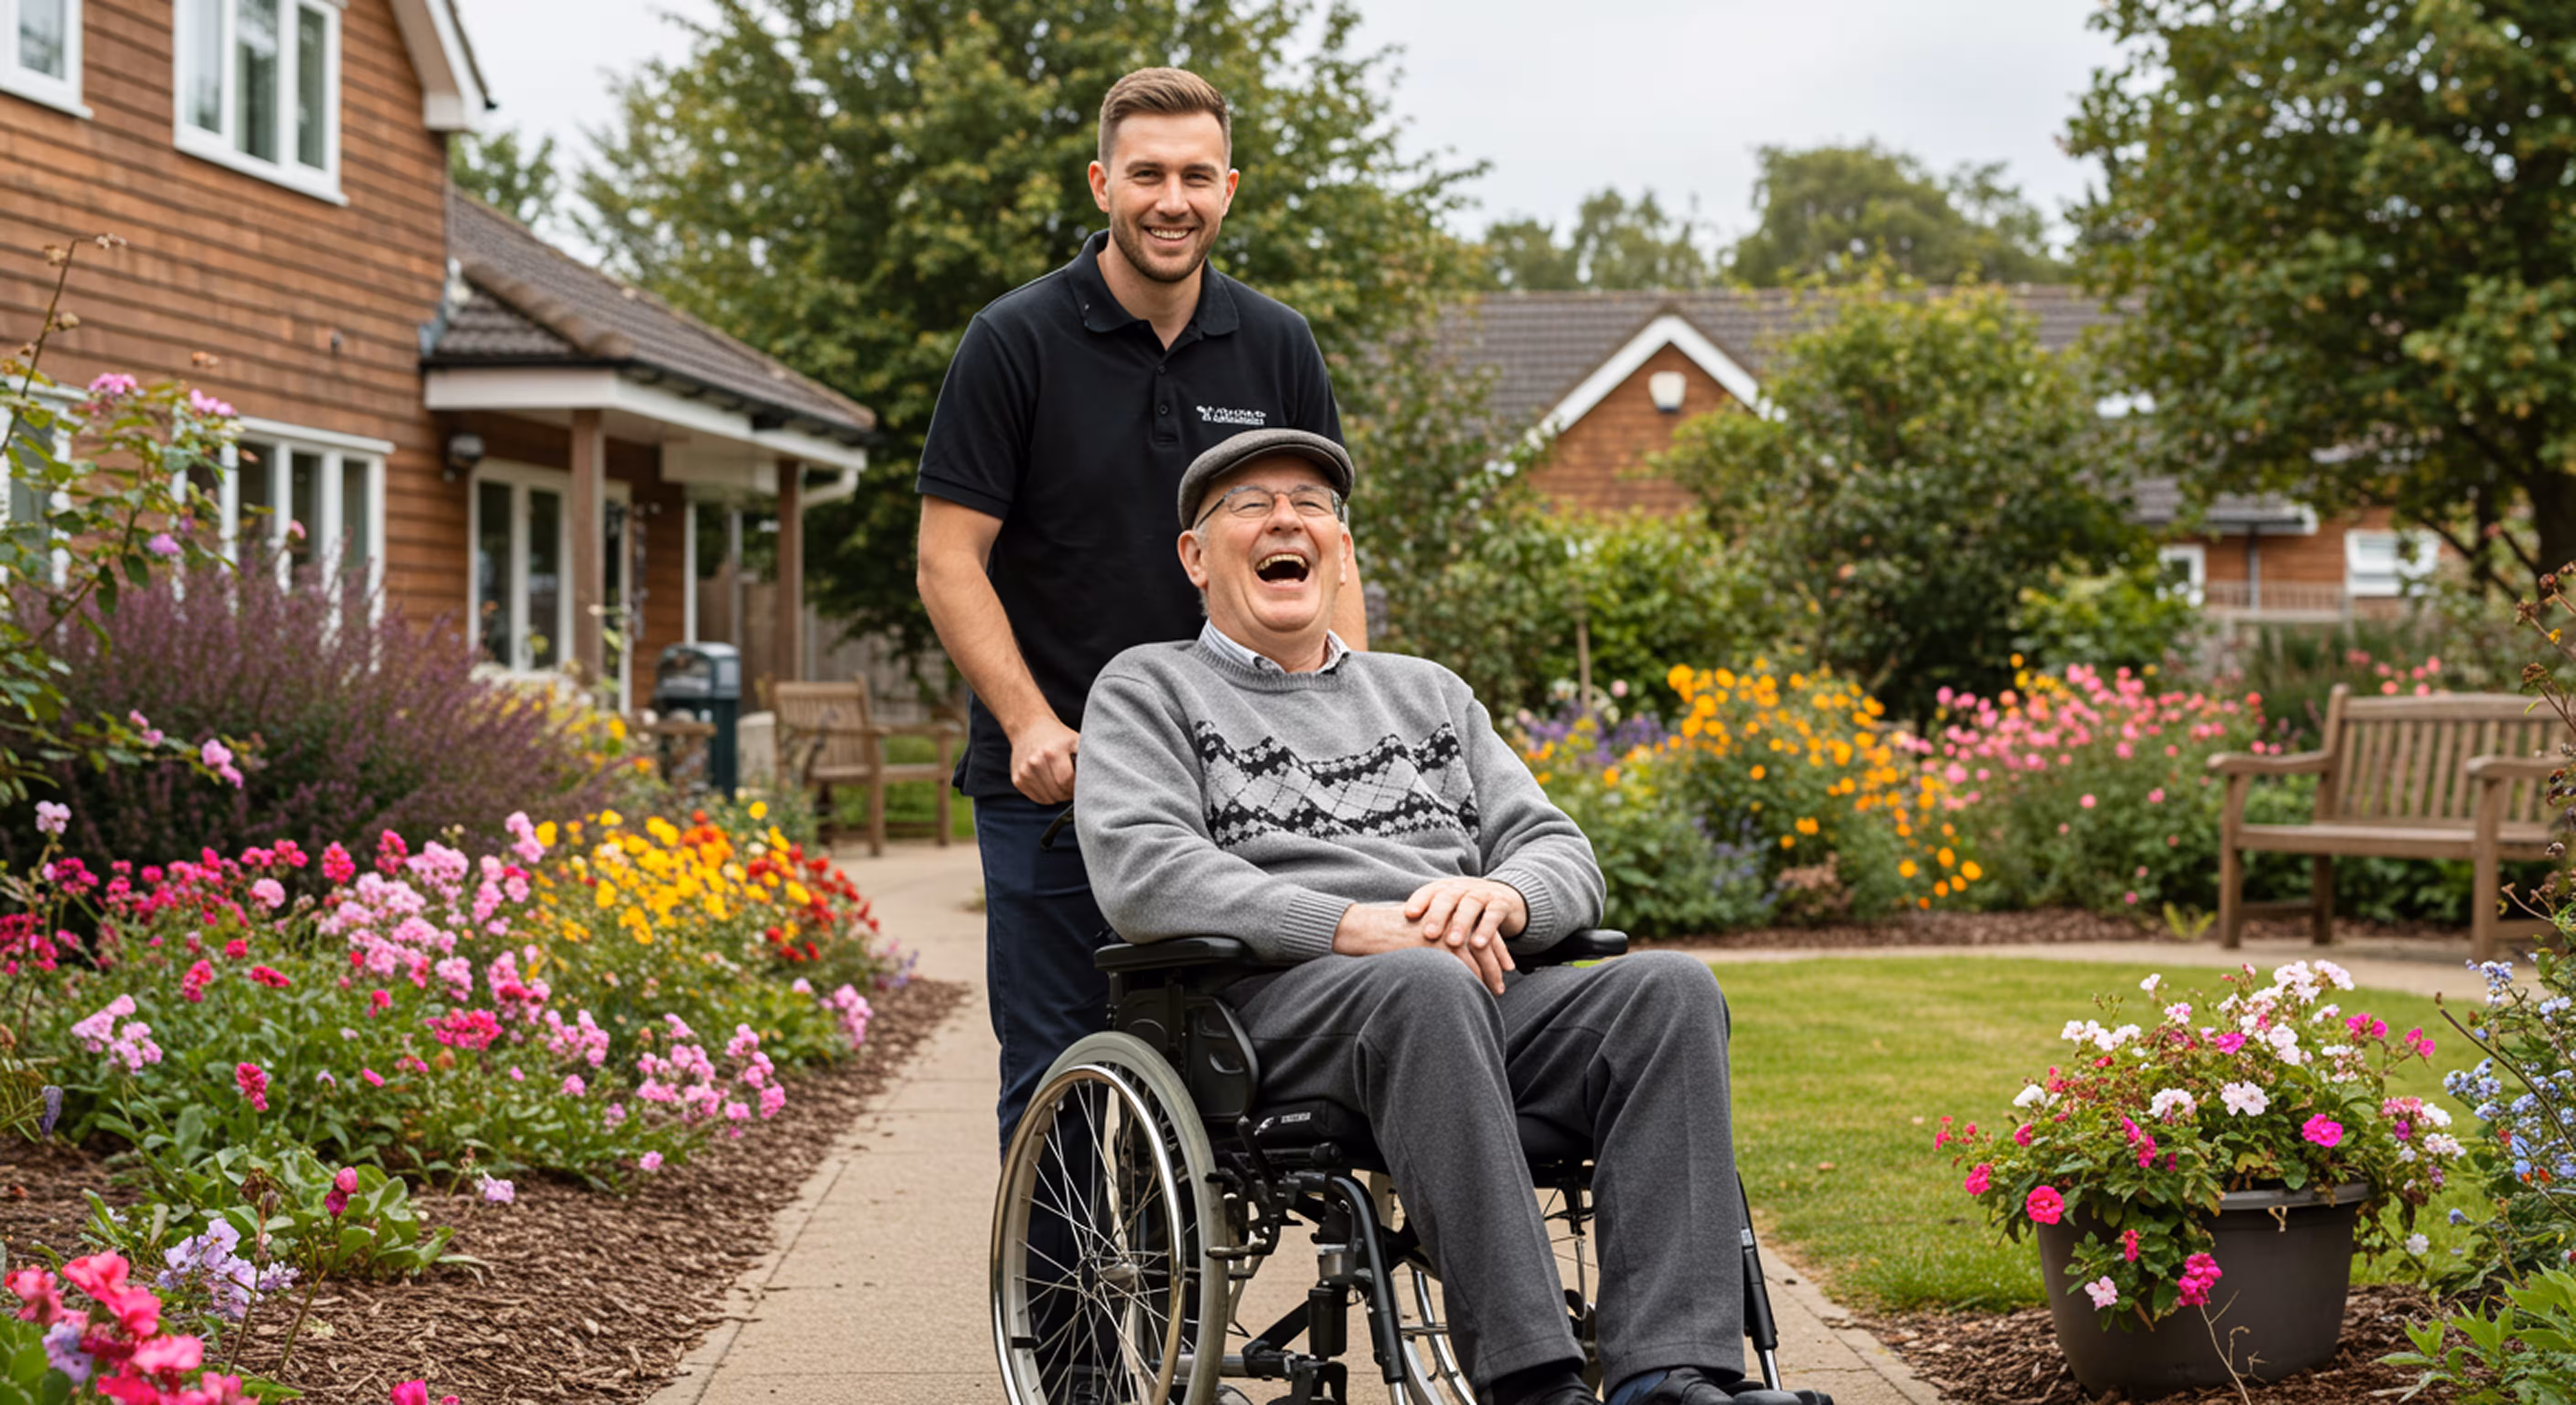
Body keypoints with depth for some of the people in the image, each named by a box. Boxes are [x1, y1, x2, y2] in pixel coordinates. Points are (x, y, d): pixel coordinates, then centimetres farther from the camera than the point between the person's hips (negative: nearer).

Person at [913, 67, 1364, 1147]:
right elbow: (950, 562, -6)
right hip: (1051, 778, -3)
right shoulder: (1015, 343, -4)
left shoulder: (1277, 349, 7)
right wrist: (1030, 723, -18)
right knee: (1055, 1073, 0)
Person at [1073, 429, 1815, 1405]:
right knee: (1425, 985, -39)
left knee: (1672, 986, -25)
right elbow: (1141, 871, -3)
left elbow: (1566, 858, 20)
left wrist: (1500, 898, -7)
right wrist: (1355, 927, -15)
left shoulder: (1430, 694, 30)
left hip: (1484, 993, 5)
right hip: (1278, 1001, -5)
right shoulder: (1150, 689, 16)